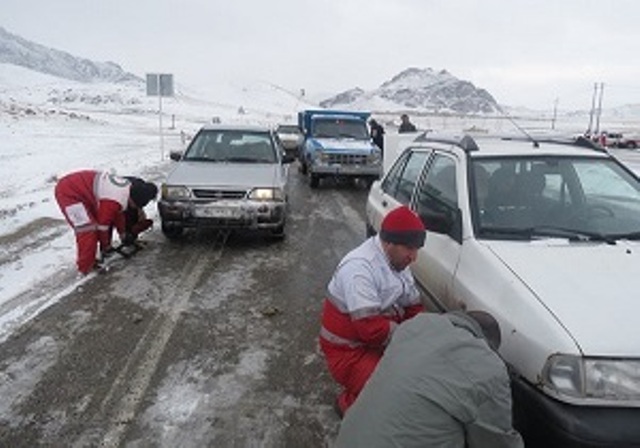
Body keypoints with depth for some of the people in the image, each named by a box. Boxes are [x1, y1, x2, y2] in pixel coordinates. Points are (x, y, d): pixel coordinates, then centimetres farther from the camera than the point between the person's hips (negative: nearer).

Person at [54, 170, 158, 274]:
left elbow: (118, 212, 14)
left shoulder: (128, 187, -3)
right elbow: (102, 224, -16)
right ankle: (86, 267, 4)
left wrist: (122, 232, 23)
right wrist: (106, 245, 0)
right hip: (68, 192, -10)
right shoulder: (112, 202, -30)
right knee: (88, 230, -12)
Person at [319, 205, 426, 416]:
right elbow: (370, 329, -32)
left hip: (383, 342, 9)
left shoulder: (397, 261, 2)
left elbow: (414, 307, 9)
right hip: (349, 351, -8)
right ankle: (349, 403, 7)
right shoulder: (359, 268, -28)